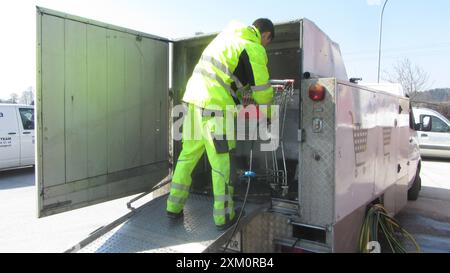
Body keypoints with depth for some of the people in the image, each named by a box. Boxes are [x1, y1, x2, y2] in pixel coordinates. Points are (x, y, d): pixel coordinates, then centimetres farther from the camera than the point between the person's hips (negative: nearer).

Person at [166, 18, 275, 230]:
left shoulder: (228, 36, 22)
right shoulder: (254, 50, -3)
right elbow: (262, 90, 1)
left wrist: (240, 100, 33)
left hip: (193, 101, 8)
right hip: (214, 109, -8)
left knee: (188, 155, 15)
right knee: (221, 163, 2)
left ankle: (174, 207, 24)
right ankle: (223, 216, 13)